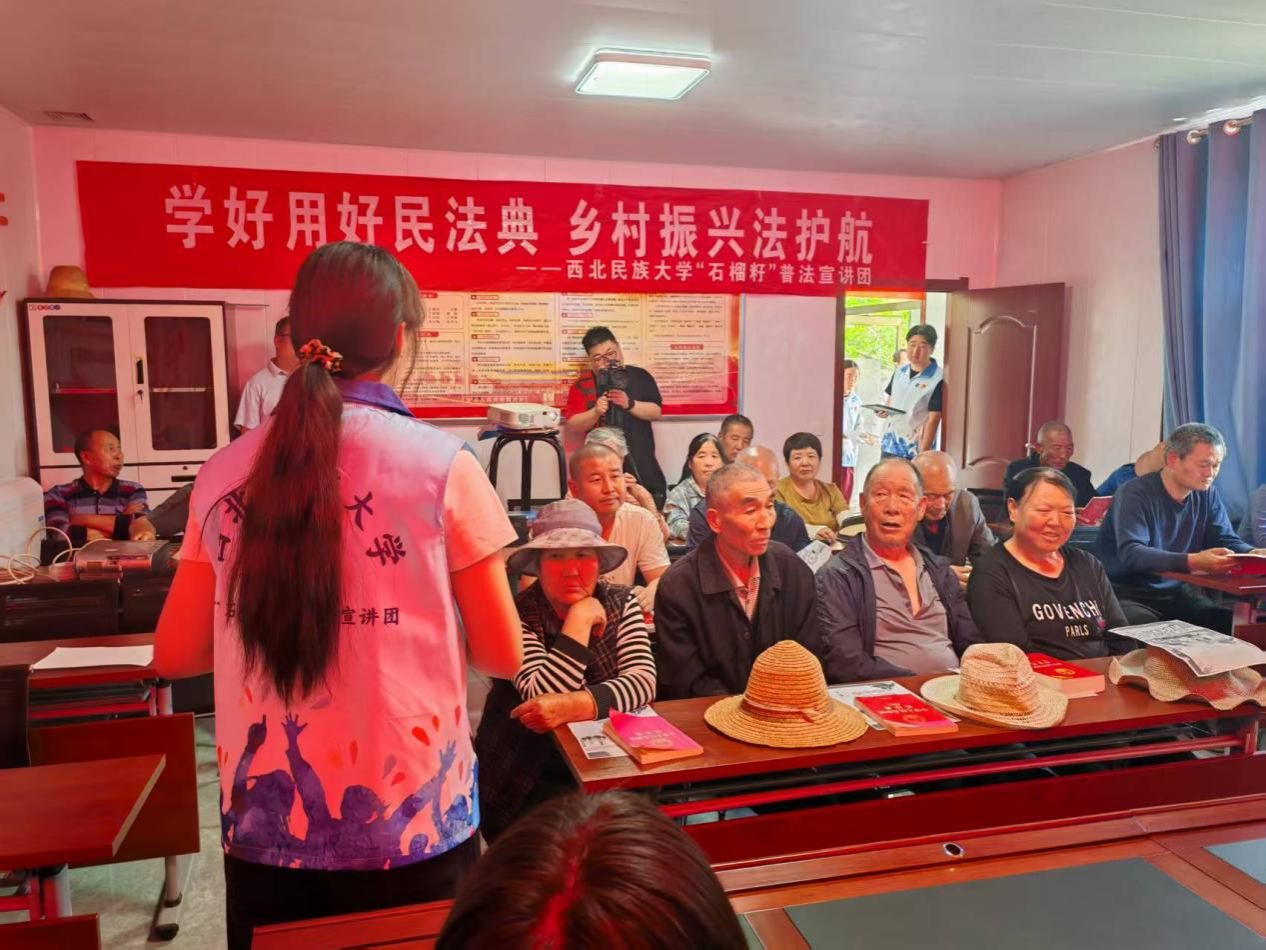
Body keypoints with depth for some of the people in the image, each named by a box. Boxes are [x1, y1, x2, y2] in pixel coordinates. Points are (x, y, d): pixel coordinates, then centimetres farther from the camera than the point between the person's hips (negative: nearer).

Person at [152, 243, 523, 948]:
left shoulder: (226, 473, -3)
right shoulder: (442, 464, -13)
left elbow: (176, 654, 6)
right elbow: (503, 656, -6)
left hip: (264, 825, 3)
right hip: (410, 824, -3)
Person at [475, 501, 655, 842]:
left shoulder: (621, 603, -1)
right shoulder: (517, 615, -13)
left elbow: (642, 681, -12)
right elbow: (544, 696, -21)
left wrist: (574, 707, -27)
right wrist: (578, 621, -21)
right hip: (534, 778, -3)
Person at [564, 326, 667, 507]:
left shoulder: (640, 376, 4)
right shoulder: (582, 385, -1)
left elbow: (656, 412, -3)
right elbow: (572, 427, -5)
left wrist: (630, 404, -19)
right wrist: (595, 412, -22)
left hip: (641, 464, 2)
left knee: (653, 507, 5)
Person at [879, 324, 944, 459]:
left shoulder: (937, 379, -13)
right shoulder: (900, 372, 8)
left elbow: (933, 420, -15)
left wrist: (923, 455, -18)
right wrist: (885, 411, -2)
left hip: (914, 452, -6)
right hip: (889, 446, 7)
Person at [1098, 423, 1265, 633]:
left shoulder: (1207, 495, 7)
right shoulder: (1134, 494, -15)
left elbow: (1227, 541, 6)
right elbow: (1130, 554, -28)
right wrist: (1193, 562, -40)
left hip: (1175, 593, 7)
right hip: (1128, 595, -7)